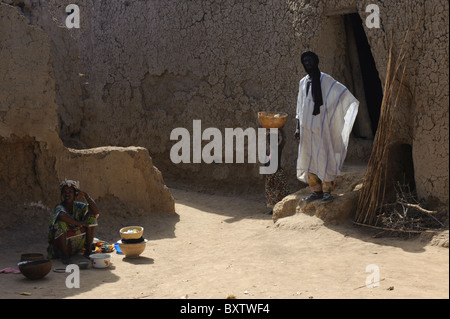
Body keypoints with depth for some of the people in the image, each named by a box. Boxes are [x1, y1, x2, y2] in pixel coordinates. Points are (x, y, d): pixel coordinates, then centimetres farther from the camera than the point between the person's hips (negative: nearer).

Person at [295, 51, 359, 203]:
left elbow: (341, 90, -14)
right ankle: (316, 190, 11)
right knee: (308, 157, 4)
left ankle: (327, 190, 0)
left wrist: (353, 102, -31)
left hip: (321, 125, -5)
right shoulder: (303, 82, 16)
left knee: (323, 156, -7)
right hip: (306, 126, 5)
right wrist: (298, 127, 15)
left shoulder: (325, 79, 0)